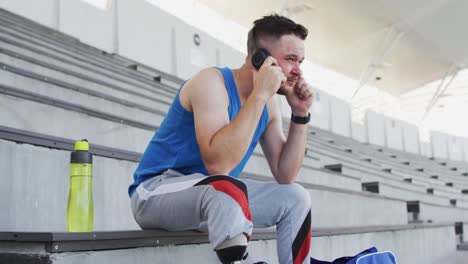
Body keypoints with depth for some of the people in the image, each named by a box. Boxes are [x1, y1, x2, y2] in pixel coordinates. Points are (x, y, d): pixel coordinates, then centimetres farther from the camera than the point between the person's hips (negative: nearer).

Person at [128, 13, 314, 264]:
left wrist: (300, 114, -4)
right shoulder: (212, 82, -18)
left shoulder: (269, 103, 4)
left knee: (295, 198, 2)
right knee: (228, 190, -37)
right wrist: (259, 95, -29)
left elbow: (285, 176, 4)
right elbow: (218, 164, -33)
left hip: (217, 194, 8)